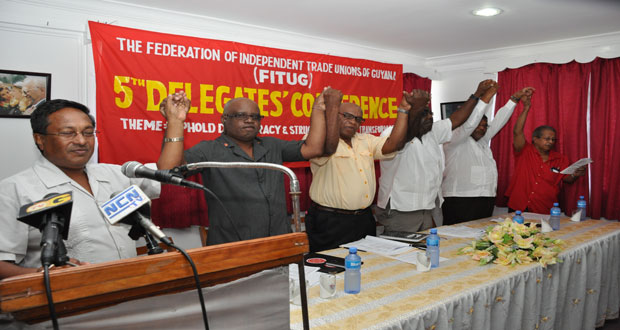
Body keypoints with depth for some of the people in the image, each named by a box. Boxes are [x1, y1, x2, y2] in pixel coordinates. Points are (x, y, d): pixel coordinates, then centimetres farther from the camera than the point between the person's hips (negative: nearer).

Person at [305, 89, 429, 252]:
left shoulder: (366, 141, 14)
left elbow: (393, 145, 2)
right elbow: (329, 148, -30)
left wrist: (404, 109, -3)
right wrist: (331, 106, -28)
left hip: (364, 219, 7)